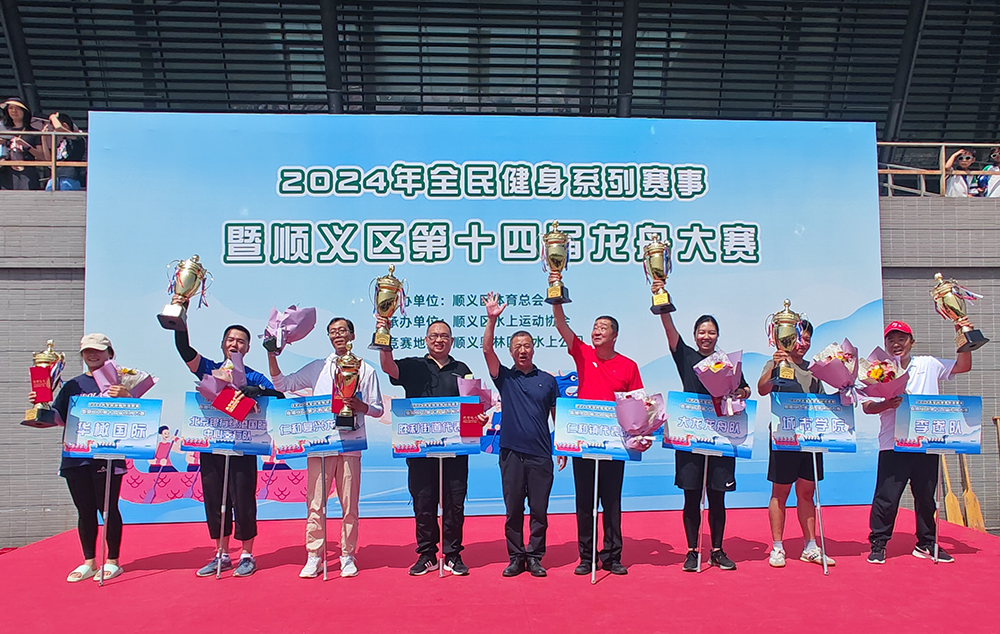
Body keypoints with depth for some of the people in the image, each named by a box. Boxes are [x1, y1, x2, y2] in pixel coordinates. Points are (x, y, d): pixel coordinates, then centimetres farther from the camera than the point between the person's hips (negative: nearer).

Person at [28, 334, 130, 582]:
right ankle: (89, 562, 22)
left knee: (108, 508, 0)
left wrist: (125, 396, -26)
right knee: (85, 511, 11)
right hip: (75, 456, 5)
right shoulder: (72, 385, 15)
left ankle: (113, 561, 12)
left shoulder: (117, 381, 1)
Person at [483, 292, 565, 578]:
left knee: (539, 510, 5)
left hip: (541, 455, 0)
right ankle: (516, 558, 17)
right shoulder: (504, 377, 6)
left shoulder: (548, 380, 8)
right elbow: (487, 350, -7)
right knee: (513, 509, 6)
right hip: (511, 452, 0)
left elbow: (557, 416, 12)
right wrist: (492, 319, -18)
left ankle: (535, 558, 17)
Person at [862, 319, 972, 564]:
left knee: (926, 496, 13)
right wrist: (886, 404, -25)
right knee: (886, 497, -3)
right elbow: (867, 406, -6)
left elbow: (963, 366, 16)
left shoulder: (928, 365, 10)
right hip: (893, 446, -3)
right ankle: (878, 544, 9)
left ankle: (926, 544, 29)